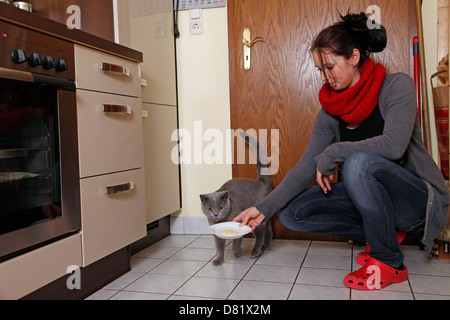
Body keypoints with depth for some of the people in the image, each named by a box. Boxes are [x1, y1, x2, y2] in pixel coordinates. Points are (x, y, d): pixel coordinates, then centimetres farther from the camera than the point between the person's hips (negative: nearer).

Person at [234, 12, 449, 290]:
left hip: (420, 197, -6)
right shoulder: (331, 110, 0)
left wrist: (331, 154, -21)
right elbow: (307, 167, -5)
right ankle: (384, 233, 4)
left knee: (358, 162, -36)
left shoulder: (397, 85, -14)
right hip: (368, 193, 6)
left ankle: (389, 262, -16)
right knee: (291, 213, -7)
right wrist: (264, 208, -13)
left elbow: (393, 144, -31)